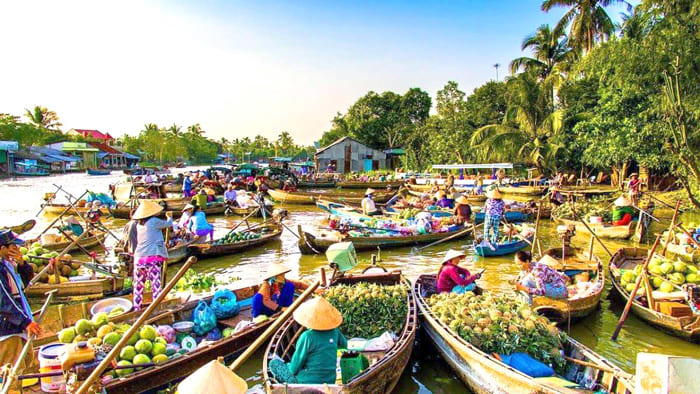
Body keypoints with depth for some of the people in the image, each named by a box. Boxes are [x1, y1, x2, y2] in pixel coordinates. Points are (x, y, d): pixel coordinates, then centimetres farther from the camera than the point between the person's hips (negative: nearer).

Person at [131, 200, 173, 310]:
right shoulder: (154, 221, -4)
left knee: (138, 286, 12)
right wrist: (170, 216, 32)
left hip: (139, 257, 6)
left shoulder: (138, 224, 12)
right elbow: (169, 224, 10)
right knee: (155, 284, -4)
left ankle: (136, 310, 17)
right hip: (153, 257, -6)